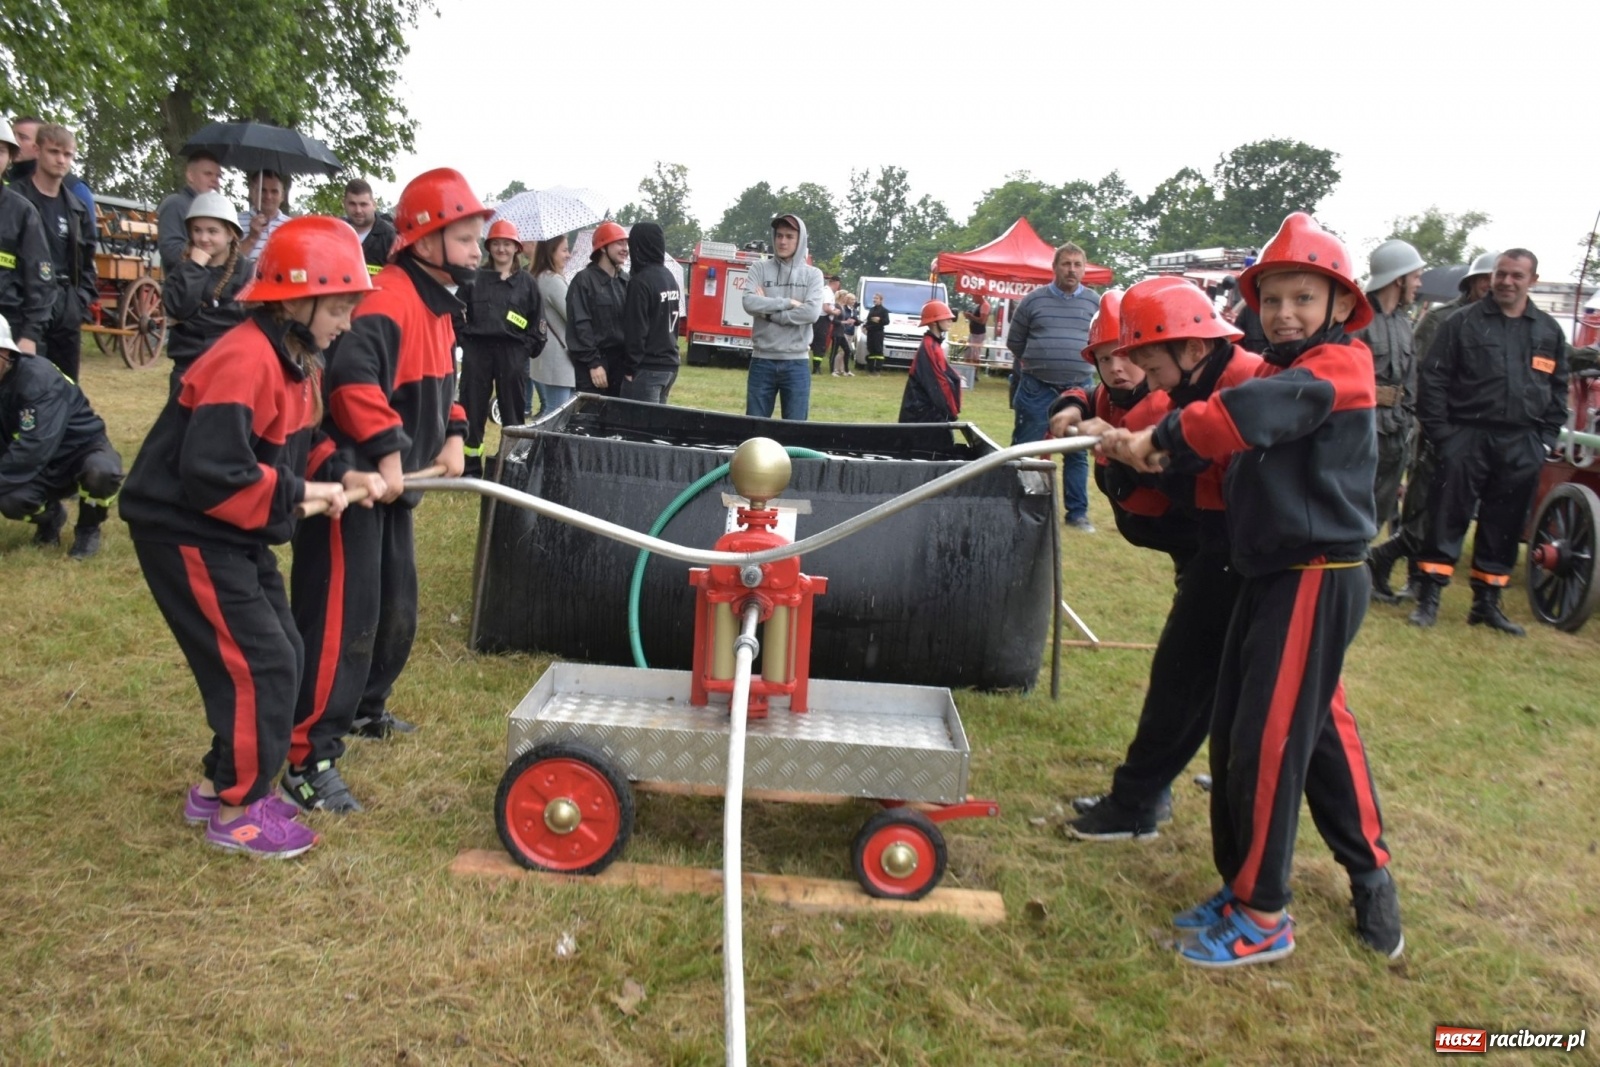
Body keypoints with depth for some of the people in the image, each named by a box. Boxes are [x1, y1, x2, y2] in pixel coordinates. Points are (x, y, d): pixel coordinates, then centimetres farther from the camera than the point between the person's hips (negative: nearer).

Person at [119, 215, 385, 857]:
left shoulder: (299, 360, 7)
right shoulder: (244, 362, -26)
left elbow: (297, 444, 16)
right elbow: (212, 474, -32)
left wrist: (342, 475, -1)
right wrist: (303, 492, -23)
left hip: (237, 535, 10)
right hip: (186, 533, -10)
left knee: (283, 656, 13)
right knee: (259, 665, -8)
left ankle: (221, 784, 29)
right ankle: (234, 811, 10)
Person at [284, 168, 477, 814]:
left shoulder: (437, 304, 13)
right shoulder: (388, 298, -20)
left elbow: (439, 384, 22)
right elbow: (352, 376, -35)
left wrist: (452, 437, 6)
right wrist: (387, 453, -30)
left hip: (395, 487, 10)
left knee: (397, 612, 20)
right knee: (342, 622, -7)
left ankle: (364, 709, 41)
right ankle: (309, 760, 2)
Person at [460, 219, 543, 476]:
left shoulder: (527, 282, 7)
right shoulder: (474, 279, 7)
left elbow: (538, 320, 7)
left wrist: (529, 347, -1)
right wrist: (463, 338, -2)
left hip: (513, 353, 0)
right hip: (477, 350, 0)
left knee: (514, 411, 3)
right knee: (473, 409, 2)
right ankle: (471, 468, 10)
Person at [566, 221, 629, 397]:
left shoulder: (627, 281, 13)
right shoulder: (584, 280, -5)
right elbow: (581, 325, -11)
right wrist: (593, 363, -16)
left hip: (621, 360, 6)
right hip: (593, 363, -5)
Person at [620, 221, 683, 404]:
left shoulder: (641, 282, -15)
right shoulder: (671, 278, 12)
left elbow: (636, 330, -16)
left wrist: (630, 368, -11)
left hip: (647, 368, -8)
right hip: (669, 365, 9)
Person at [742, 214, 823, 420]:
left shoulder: (813, 274, 5)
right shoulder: (759, 268, 5)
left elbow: (811, 313, -11)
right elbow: (750, 303, -11)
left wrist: (768, 311, -9)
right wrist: (788, 303, -11)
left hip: (796, 363, 0)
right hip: (762, 360, 1)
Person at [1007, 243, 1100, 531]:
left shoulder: (1096, 303, 5)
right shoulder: (1033, 300, 0)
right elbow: (1014, 341, 9)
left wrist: (1081, 363, 7)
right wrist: (1039, 363, 11)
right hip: (1037, 389, -2)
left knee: (1078, 454, 9)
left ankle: (1077, 513, 19)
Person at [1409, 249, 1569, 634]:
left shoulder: (1549, 332, 12)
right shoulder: (1464, 322, 0)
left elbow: (1559, 390, 15)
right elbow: (1434, 380, -3)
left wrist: (1546, 439, 6)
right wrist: (1440, 433, -9)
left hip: (1522, 447, 4)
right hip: (1467, 437, -3)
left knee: (1504, 526, 9)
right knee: (1448, 520, -3)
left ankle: (1487, 602, 19)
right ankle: (1428, 598, 2)